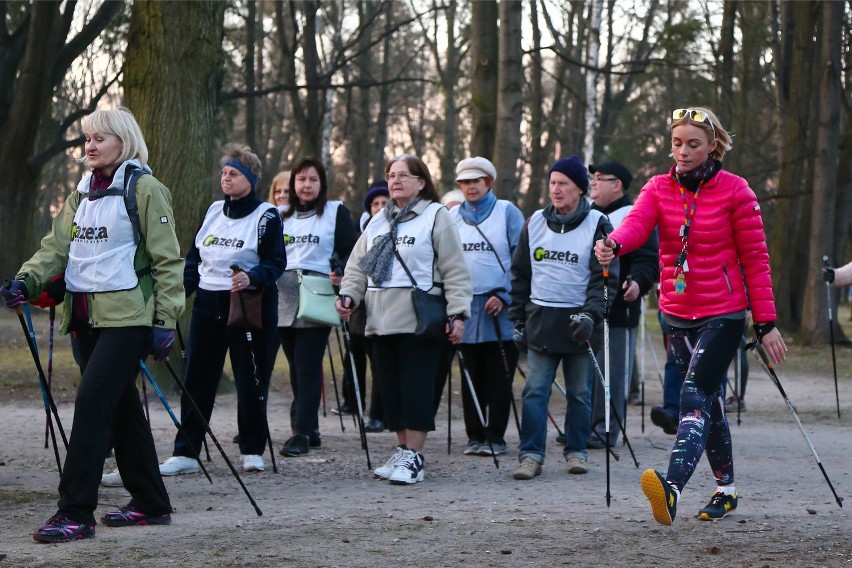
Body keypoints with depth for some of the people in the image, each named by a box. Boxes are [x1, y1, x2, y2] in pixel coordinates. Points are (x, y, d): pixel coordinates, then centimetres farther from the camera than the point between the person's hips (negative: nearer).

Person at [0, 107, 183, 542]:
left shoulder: (145, 189, -5)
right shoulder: (82, 193, 17)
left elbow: (166, 260, -7)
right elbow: (57, 244, 10)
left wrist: (165, 319, -12)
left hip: (127, 316, -8)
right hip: (85, 316, 8)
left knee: (92, 402, -15)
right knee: (121, 408, 12)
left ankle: (75, 513, -16)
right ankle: (150, 503, 23)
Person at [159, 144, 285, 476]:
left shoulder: (266, 217, -4)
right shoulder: (213, 211, 14)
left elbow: (276, 263, -10)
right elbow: (194, 258, 17)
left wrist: (251, 278, -29)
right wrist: (179, 293, 7)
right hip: (207, 305, 5)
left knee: (251, 380, 1)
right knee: (196, 379, 1)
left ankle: (252, 451, 13)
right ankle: (185, 453, 3)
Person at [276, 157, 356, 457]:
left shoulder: (336, 212, 4)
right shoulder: (282, 216, 18)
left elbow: (350, 252, 0)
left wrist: (342, 275, -17)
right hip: (284, 300, 5)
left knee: (307, 366, -11)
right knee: (296, 366, 7)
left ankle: (302, 432, -13)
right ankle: (309, 429, 15)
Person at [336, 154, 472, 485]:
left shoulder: (435, 216, -1)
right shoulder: (378, 222, 19)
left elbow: (455, 271, -6)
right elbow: (358, 266, 19)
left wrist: (457, 313, -13)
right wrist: (348, 295, 0)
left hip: (419, 320, -6)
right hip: (382, 321, 7)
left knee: (416, 388, -7)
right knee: (390, 388, 8)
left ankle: (414, 457, -3)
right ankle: (403, 450, 18)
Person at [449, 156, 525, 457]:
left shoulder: (507, 212, 1)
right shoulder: (453, 216, 11)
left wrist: (504, 296, -12)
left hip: (500, 310, -3)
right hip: (466, 309, 3)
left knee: (499, 377, -1)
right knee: (471, 378, 7)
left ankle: (495, 437, 5)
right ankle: (475, 436, 14)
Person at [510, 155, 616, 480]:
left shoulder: (597, 225, -1)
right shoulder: (535, 222, 10)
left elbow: (604, 277, -6)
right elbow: (520, 274, 15)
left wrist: (591, 314, -19)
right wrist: (518, 319, 10)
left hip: (578, 322, -2)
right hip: (540, 319, 2)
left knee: (580, 392, 5)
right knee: (535, 390, -5)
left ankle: (576, 451, 17)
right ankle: (531, 455, -4)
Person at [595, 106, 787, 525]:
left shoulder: (735, 191, -6)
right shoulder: (659, 189, 4)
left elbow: (755, 259, -4)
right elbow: (637, 223, -17)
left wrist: (766, 323, -7)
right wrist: (614, 245, -41)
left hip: (724, 313, -5)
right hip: (678, 314, 5)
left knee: (694, 394, -22)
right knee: (709, 402, 15)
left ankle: (672, 487, -38)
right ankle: (726, 489, 30)